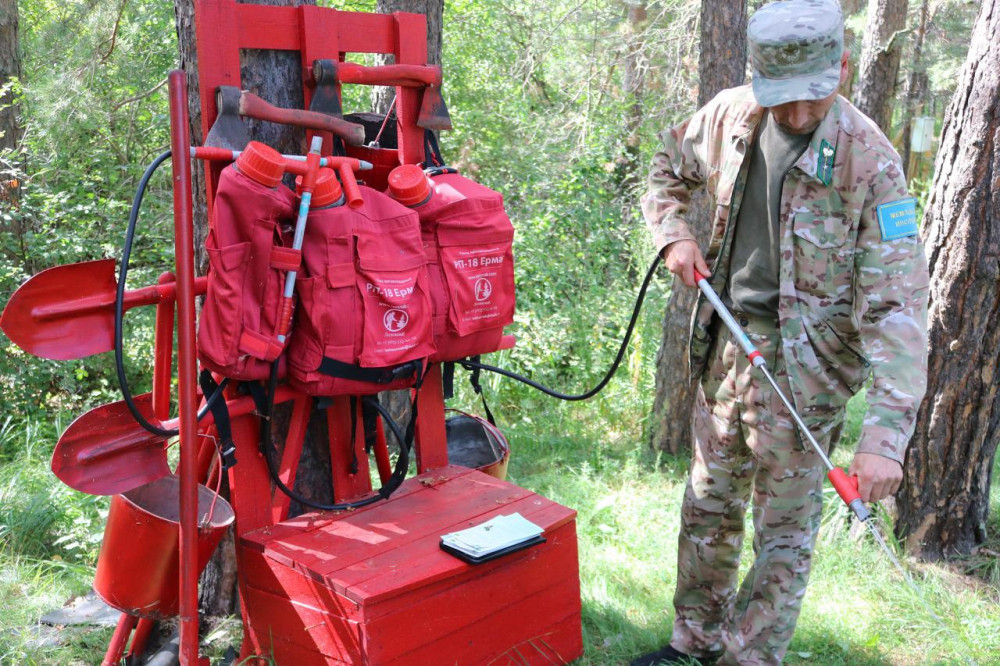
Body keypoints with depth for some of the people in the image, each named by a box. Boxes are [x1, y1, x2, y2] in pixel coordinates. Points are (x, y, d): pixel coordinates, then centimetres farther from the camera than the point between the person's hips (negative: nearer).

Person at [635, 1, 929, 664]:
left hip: (802, 367, -6)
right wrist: (673, 234, -4)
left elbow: (896, 306, -24)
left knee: (785, 530, 5)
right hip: (726, 344, 6)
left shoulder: (869, 161, -20)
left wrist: (886, 434, -32)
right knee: (708, 506, 19)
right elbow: (668, 169, 18)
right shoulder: (731, 115, -3)